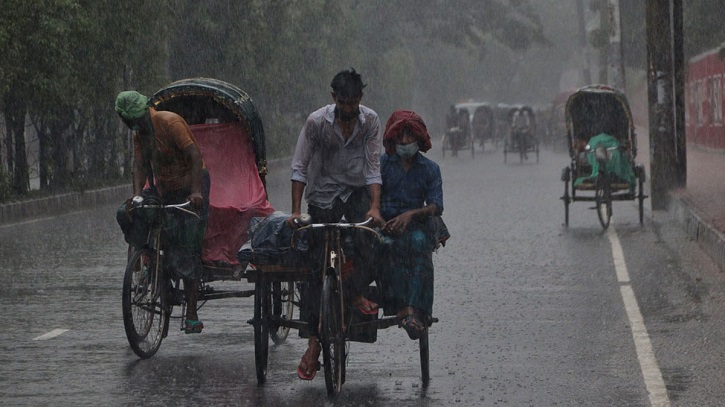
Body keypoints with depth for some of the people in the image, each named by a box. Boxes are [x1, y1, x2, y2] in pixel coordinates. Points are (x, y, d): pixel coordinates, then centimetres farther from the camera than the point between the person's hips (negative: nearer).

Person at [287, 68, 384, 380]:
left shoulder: (370, 121, -10)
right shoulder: (317, 122, -15)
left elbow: (373, 169, -10)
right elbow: (299, 168, -10)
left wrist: (375, 207, -23)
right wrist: (296, 210, -17)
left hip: (357, 191, 1)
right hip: (323, 194, -1)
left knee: (368, 233, -31)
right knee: (317, 265, -5)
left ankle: (357, 291, -6)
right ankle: (313, 342, -1)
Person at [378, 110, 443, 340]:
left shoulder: (430, 169, 12)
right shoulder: (381, 164, 10)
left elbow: (436, 207, 1)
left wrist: (410, 214, -18)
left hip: (416, 225, 0)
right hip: (385, 226, 0)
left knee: (419, 242, -35)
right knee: (388, 245, -35)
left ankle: (414, 311, -47)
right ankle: (402, 309, -45)